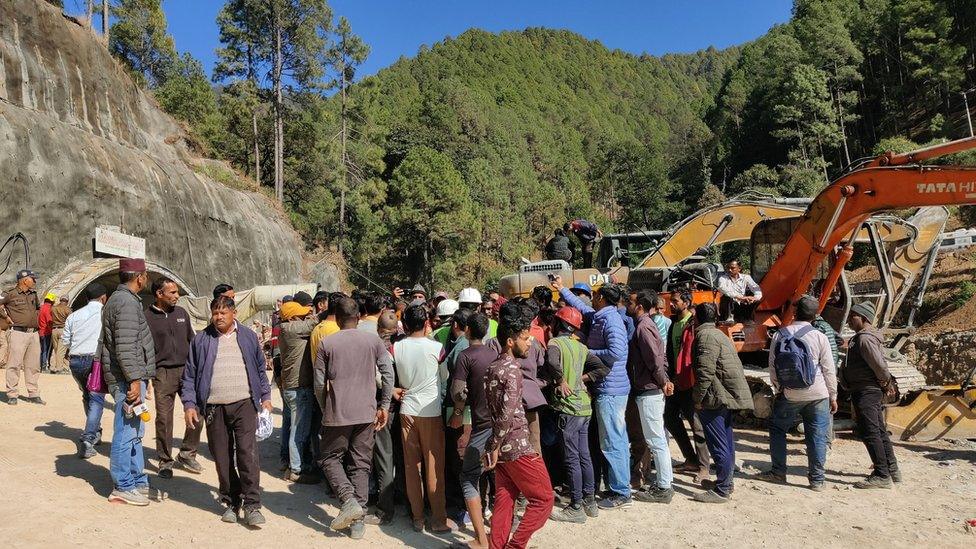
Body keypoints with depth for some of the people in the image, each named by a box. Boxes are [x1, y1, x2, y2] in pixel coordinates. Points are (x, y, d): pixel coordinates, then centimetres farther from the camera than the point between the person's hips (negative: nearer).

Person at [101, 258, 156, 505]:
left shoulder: (120, 298, 17)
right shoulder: (127, 302, -16)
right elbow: (125, 346, -23)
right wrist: (134, 379, -22)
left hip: (129, 378, 11)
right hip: (128, 379, -11)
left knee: (134, 432, 16)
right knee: (127, 432, -3)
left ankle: (138, 481, 26)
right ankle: (123, 487, 6)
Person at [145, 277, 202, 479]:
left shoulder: (181, 312, 10)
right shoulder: (147, 317, -2)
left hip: (187, 370, 4)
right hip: (163, 373, -3)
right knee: (164, 418, 1)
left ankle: (187, 454, 16)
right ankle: (165, 461, 17)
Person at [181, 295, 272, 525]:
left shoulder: (248, 336, 9)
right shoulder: (201, 340, 7)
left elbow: (260, 368, 15)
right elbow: (190, 375, 8)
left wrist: (265, 396, 10)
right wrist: (189, 404, -1)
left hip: (244, 404, -1)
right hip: (214, 408, 1)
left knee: (247, 453, -8)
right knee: (222, 458, 7)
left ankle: (252, 505, -2)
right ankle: (231, 502, 21)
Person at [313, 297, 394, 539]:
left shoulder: (326, 343, -3)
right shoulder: (373, 340, 1)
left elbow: (319, 383, 0)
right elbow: (388, 373, -3)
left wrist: (325, 410, 15)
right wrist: (384, 406, 6)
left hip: (337, 414, -2)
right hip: (366, 413, 2)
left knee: (331, 458, 15)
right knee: (361, 465, 10)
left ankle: (349, 500, -6)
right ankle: (358, 521, 11)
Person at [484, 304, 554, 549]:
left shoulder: (493, 367, 10)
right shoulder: (512, 369, -17)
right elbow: (507, 415, -24)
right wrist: (494, 447, -14)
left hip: (502, 448, 8)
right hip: (518, 448, -8)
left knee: (504, 500, 14)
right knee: (543, 498, 5)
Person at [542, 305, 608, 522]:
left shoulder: (555, 343, -11)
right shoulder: (580, 346, 9)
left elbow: (552, 363, -33)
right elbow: (603, 369, 8)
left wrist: (561, 381, -17)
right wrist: (582, 378, 7)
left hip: (568, 408, -7)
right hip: (584, 406, 7)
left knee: (572, 459, 1)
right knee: (584, 456, 16)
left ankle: (576, 508, 10)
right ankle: (590, 501, 26)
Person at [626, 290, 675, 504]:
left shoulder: (643, 326, -15)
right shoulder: (647, 324, 15)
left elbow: (655, 358, -22)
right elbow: (660, 356, 15)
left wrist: (663, 382, -10)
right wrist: (665, 380, 8)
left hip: (648, 391, -10)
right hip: (652, 390, 10)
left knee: (655, 440, -3)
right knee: (658, 438, 15)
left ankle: (663, 488, 5)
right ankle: (664, 482, 24)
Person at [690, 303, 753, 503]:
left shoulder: (705, 335, -13)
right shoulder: (719, 334, 19)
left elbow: (705, 372, -21)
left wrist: (697, 398, -13)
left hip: (716, 397, -11)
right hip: (729, 395, 11)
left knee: (718, 444, -6)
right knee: (726, 442, 17)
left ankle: (722, 490, -1)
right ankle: (726, 483, 28)